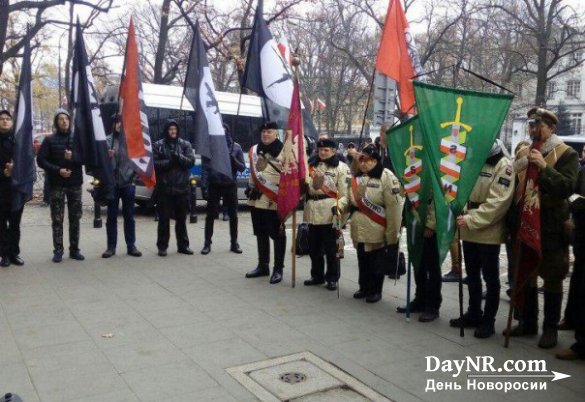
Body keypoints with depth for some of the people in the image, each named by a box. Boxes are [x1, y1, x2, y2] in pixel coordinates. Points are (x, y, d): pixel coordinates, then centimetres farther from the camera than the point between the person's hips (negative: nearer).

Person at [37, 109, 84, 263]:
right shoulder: (49, 140, 3)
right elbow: (41, 160, -3)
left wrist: (73, 157, -17)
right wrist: (57, 170, -15)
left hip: (75, 183, 2)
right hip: (56, 184, -2)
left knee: (75, 218, 5)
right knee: (57, 219, -1)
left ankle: (74, 249, 13)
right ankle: (58, 250, 5)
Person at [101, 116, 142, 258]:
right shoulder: (107, 140, 3)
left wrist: (134, 174, -7)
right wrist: (107, 156, -16)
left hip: (128, 183, 0)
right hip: (112, 183, 0)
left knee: (129, 216, 7)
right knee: (112, 216, 6)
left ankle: (131, 246, 15)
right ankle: (111, 247, 13)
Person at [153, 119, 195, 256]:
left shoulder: (185, 144, 9)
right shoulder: (158, 145, 4)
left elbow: (191, 161, -3)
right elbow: (155, 164, -5)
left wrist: (179, 157, -19)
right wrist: (170, 162, -17)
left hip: (181, 187, 2)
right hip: (164, 188, -2)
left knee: (181, 218, 10)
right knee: (164, 218, 2)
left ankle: (183, 245, 19)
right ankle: (162, 246, 11)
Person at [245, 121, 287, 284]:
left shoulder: (284, 151, -8)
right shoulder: (254, 150, 12)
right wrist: (251, 187, 15)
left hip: (275, 201, -7)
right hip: (256, 199, 7)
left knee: (278, 235, 1)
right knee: (261, 234, 15)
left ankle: (278, 269, 10)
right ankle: (263, 266, 27)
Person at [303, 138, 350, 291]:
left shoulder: (341, 167, -2)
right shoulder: (313, 165, 17)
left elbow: (345, 191, -8)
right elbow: (305, 185, 20)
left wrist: (338, 206, -21)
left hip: (329, 213, -6)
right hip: (313, 211, 6)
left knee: (331, 248, 1)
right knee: (314, 247, 12)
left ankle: (332, 278, 12)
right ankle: (317, 275, 25)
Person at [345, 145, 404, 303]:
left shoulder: (386, 177, -16)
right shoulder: (357, 177, 7)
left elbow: (394, 207, -18)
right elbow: (351, 201, 19)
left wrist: (392, 235, -19)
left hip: (376, 231, -6)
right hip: (359, 230, 6)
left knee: (377, 263, 8)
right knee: (362, 260, 18)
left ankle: (375, 291, 24)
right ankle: (364, 287, 34)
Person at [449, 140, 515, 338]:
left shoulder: (503, 165, -11)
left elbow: (498, 202, -19)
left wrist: (471, 219, -23)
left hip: (489, 232, -6)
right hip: (469, 230, 6)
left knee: (490, 277, 6)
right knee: (472, 274, 16)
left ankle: (488, 320, 17)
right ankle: (473, 314, 30)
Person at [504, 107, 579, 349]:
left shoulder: (567, 154, -5)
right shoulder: (523, 154, 12)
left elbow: (567, 188, -19)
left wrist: (544, 167, -28)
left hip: (551, 228, -5)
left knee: (552, 279, 5)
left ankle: (550, 328, 16)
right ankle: (528, 322, 26)